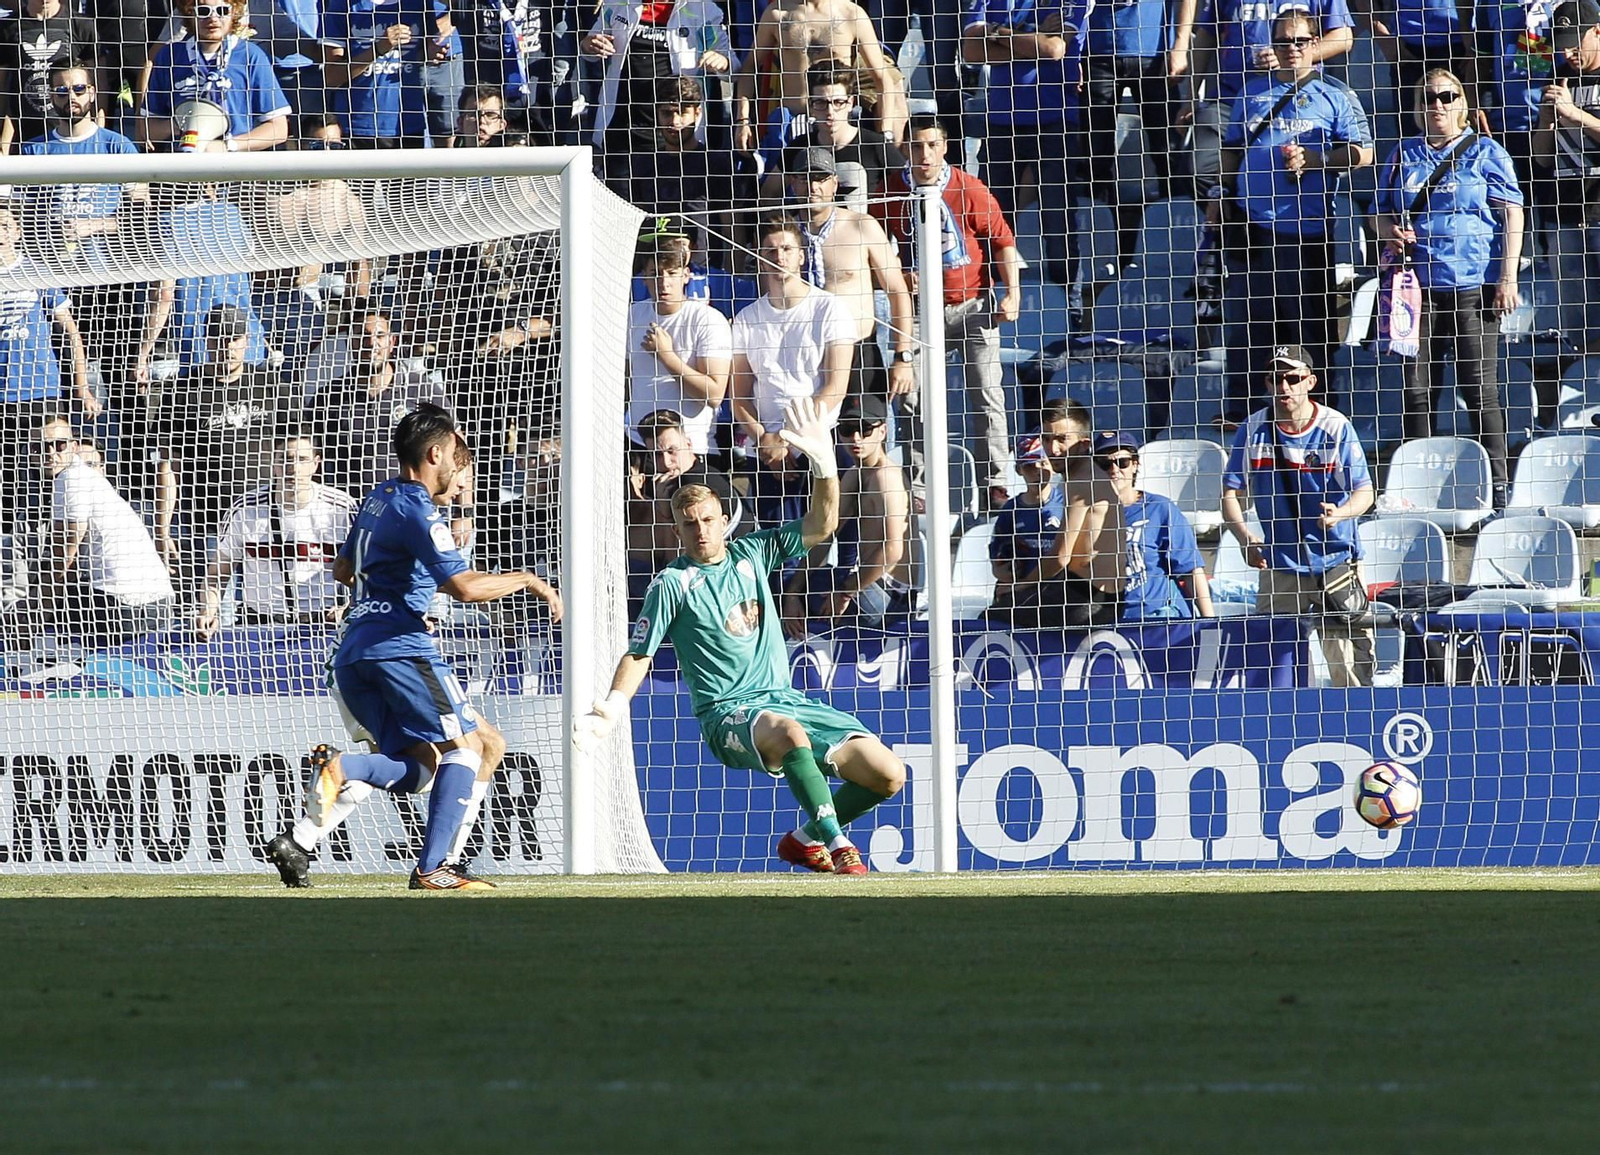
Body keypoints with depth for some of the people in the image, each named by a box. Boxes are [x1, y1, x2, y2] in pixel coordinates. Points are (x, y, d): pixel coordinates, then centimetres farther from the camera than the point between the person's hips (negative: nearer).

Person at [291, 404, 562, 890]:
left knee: (418, 767, 8)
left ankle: (340, 767, -21)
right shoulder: (417, 511, -9)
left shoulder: (377, 500, 19)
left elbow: (343, 570, 34)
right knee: (465, 745, -1)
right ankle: (432, 868, -13)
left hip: (351, 657, 9)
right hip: (400, 646, -9)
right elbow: (464, 586, -20)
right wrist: (527, 580, -6)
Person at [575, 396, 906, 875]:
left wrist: (824, 465, -9)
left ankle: (806, 838, 15)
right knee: (787, 731, -43)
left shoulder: (751, 554, 10)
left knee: (888, 774, -6)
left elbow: (820, 527, 6)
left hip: (785, 699, 6)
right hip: (727, 715, -6)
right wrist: (611, 709, -14)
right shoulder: (672, 585, -2)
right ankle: (837, 844, -40)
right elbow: (638, 655, 1)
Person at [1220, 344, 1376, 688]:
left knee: (1349, 669, -5)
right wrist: (1243, 537, -19)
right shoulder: (1254, 430, -1)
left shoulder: (1335, 427, -7)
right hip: (1279, 566, 2)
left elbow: (1364, 492, -8)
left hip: (1336, 562, -2)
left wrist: (1339, 513, -31)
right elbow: (1230, 492, 1)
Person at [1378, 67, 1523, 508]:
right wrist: (1391, 232, -3)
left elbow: (1512, 218, 0)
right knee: (1418, 387, 4)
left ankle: (1496, 483, 2)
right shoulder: (1403, 156, 14)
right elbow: (1383, 214, 21)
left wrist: (1508, 278, -9)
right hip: (1418, 285, 4)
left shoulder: (1486, 153, 4)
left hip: (1473, 286, -4)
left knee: (1479, 385, -4)